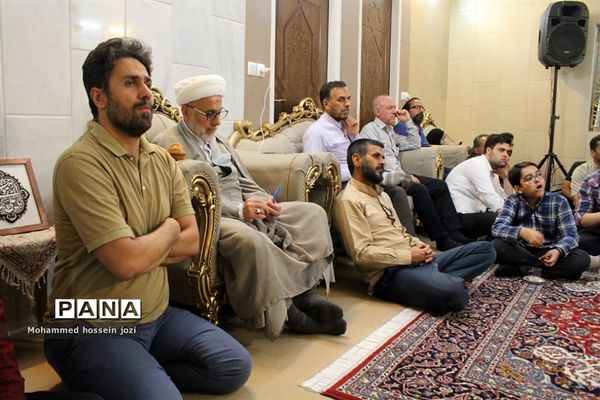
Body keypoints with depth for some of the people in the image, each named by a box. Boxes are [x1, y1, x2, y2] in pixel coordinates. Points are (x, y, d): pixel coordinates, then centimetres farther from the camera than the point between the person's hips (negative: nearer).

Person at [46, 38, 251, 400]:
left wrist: (139, 249, -16)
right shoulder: (80, 163, -20)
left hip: (157, 315, 7)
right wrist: (169, 228, -6)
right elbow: (126, 262, -26)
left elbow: (192, 242, 1)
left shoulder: (163, 160, 4)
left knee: (235, 367, 1)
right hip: (91, 329, -7)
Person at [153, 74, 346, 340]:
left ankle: (303, 288, -15)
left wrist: (264, 201, -2)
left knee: (312, 213, -2)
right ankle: (287, 313, -21)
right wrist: (239, 209, -23)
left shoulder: (216, 141, 23)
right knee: (250, 239, -40)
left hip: (245, 212, 9)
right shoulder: (168, 145, -4)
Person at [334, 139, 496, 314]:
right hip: (389, 272, -10)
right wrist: (409, 256, -15)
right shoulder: (349, 200, -9)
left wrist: (417, 244, 3)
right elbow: (362, 253, -18)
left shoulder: (381, 194, 22)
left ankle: (439, 280, -13)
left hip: (414, 260, 10)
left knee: (485, 250, 3)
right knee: (454, 292, -36)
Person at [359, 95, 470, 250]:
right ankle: (441, 240, -26)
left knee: (440, 185, -5)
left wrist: (408, 121, 18)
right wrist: (404, 175, -17)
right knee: (419, 189, -30)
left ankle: (453, 233, -11)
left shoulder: (391, 131, 25)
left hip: (398, 174, 9)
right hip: (383, 177, -9)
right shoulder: (370, 129, -2)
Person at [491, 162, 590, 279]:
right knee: (496, 246, -29)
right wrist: (522, 232, -42)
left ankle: (523, 268, -21)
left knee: (582, 258, -26)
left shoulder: (559, 201, -7)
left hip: (549, 252, 1)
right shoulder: (513, 201, -7)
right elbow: (497, 228, -23)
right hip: (522, 252, -1)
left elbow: (570, 235, -15)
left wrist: (558, 251, -37)